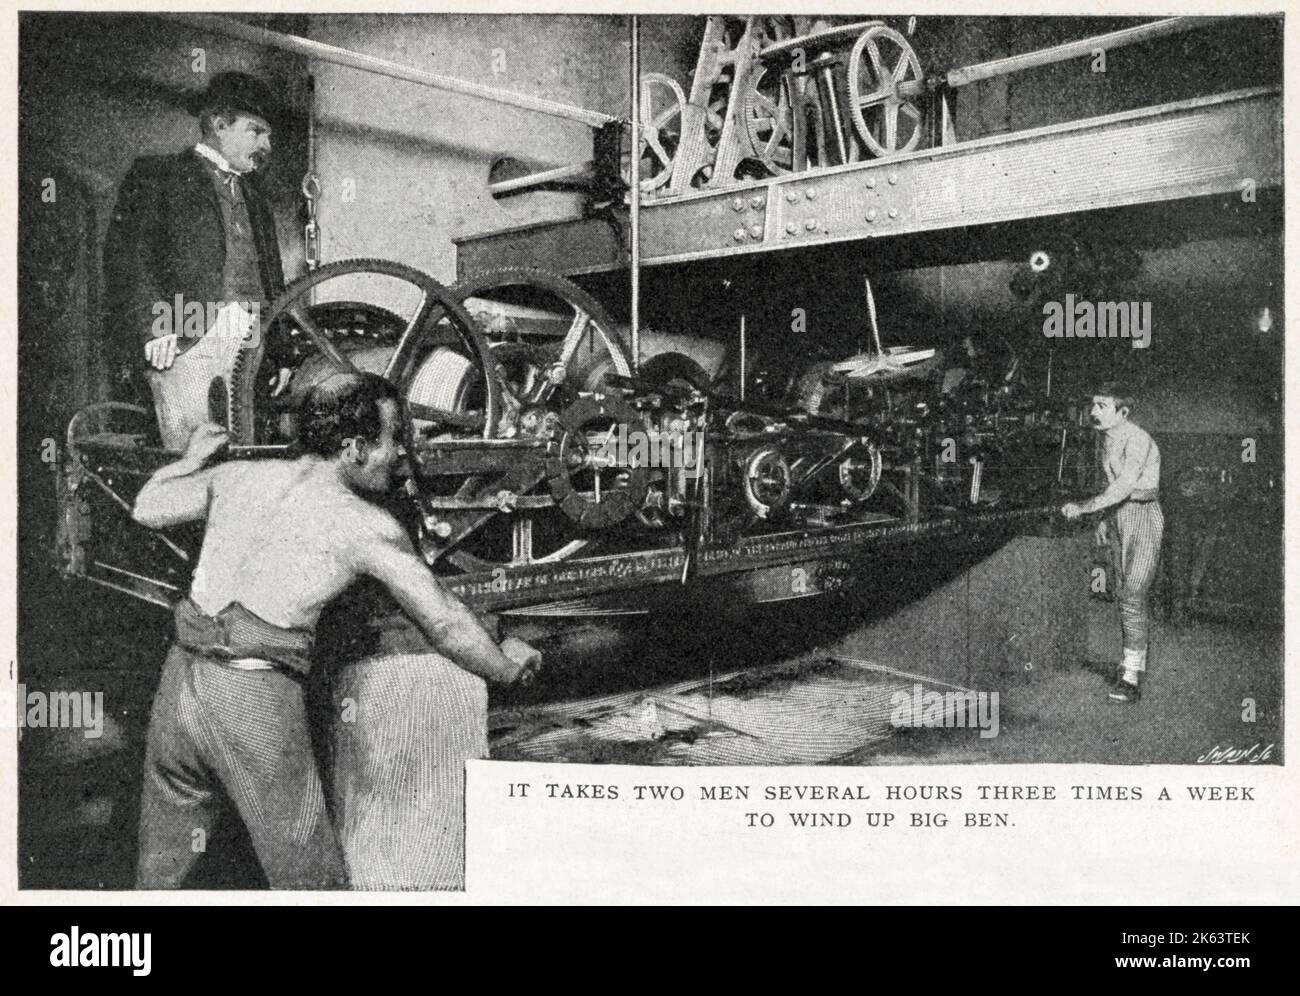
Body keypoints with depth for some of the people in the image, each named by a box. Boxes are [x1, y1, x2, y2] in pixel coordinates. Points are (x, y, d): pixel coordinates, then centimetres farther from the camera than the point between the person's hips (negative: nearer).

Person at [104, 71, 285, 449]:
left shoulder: (251, 190, 29)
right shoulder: (154, 175, 11)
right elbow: (126, 255, -1)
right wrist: (151, 327, -14)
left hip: (256, 342, 5)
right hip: (186, 342, -5)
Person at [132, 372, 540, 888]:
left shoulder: (239, 475, 13)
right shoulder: (366, 525, -2)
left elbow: (146, 508, 26)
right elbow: (445, 622, -1)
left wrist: (193, 457, 44)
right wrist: (508, 667, 16)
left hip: (180, 672, 6)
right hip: (257, 697, -6)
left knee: (161, 866, 21)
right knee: (309, 875, 6)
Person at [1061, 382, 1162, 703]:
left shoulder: (1137, 440, -19)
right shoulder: (1107, 439, 10)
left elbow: (1125, 486, -29)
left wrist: (1084, 507, -31)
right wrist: (1107, 520, 18)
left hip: (1144, 515, -9)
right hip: (1120, 516, 9)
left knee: (1134, 594, -15)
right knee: (1124, 594, 12)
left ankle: (1131, 679, -16)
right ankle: (1135, 661, 23)